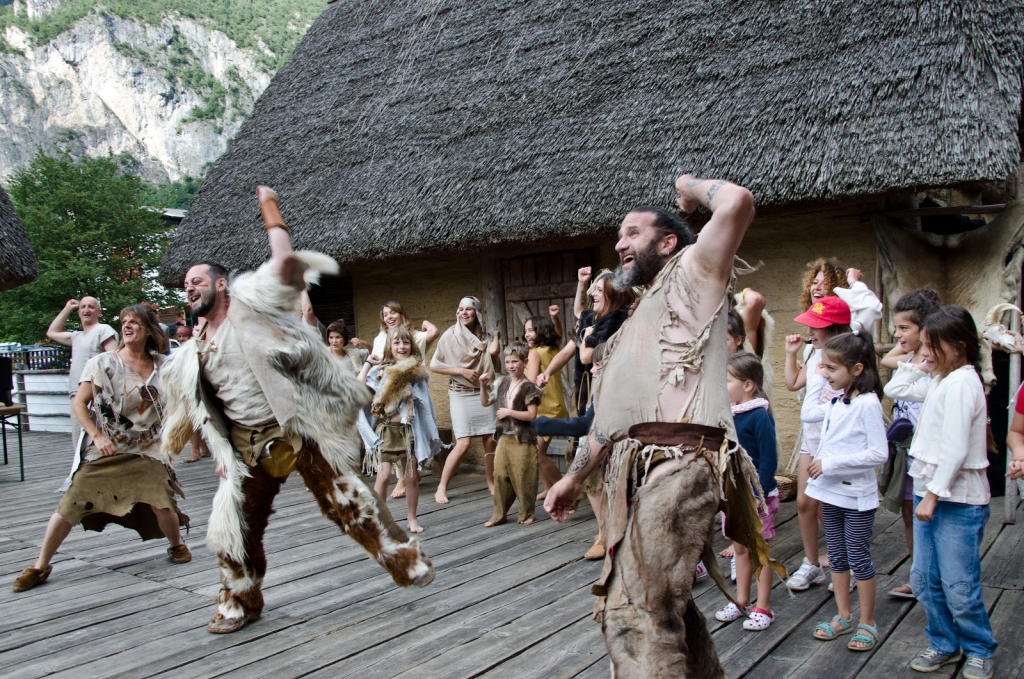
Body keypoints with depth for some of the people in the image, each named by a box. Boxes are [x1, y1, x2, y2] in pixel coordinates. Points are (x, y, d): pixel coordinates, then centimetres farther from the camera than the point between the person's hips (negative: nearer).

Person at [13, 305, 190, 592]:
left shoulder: (162, 365, 3)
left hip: (146, 450, 1)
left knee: (161, 502, -12)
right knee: (70, 505, -4)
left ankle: (177, 546, 19)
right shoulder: (103, 363, -4)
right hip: (105, 450, -1)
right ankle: (40, 566, 15)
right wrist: (97, 436, -13)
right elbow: (79, 404, -3)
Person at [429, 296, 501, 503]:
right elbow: (434, 366, -5)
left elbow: (494, 350, -13)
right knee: (464, 443, -13)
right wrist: (462, 371, -12)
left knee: (490, 440, 2)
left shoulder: (482, 337, 8)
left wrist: (495, 334, -1)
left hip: (484, 392, 4)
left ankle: (491, 484, 17)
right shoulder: (450, 335, -3)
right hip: (461, 394, -4)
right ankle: (441, 488, -4)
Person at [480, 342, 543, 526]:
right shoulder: (502, 384, 9)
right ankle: (499, 514, 15)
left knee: (522, 477, 0)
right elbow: (485, 402, 19)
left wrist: (509, 412, -16)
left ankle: (526, 514, 15)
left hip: (522, 439, -6)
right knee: (500, 475, 5)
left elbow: (531, 414, -15)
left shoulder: (528, 387, -9)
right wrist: (483, 386, 4)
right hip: (504, 437, 6)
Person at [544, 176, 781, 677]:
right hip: (635, 472, 9)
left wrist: (691, 186, 9)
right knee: (665, 605, 18)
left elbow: (737, 203, -12)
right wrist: (574, 477, 28)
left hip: (676, 465, -9)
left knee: (634, 616, -14)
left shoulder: (690, 275, 6)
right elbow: (614, 413, 30)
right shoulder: (640, 317, 30)